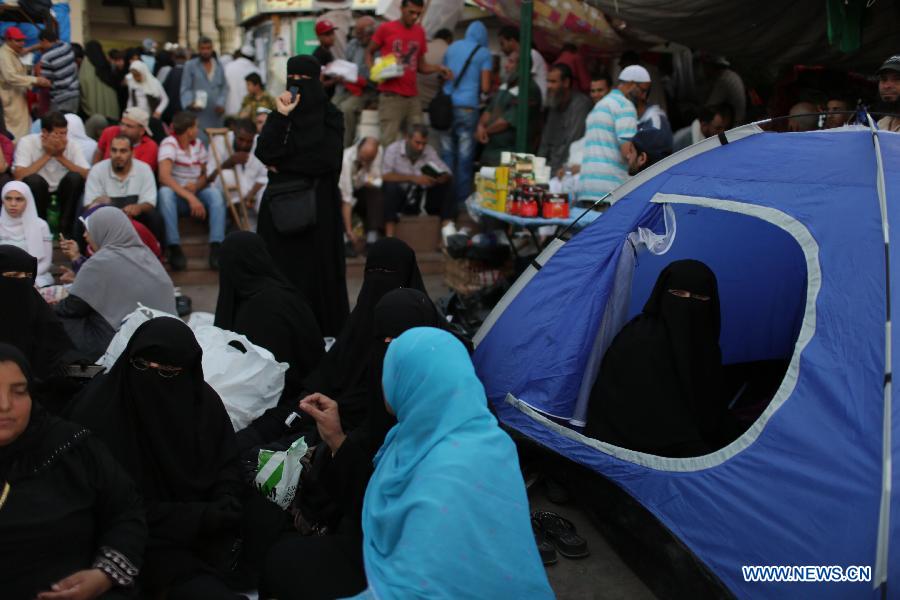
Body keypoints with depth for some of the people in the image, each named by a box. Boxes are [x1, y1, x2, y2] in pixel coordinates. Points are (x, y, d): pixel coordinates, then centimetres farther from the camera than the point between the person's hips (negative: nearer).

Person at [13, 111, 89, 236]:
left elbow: (87, 175, -17)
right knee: (33, 180, -32)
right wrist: (47, 155, -21)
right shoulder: (27, 142, -13)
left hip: (62, 194, 2)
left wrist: (60, 157, -22)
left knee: (75, 177, -25)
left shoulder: (72, 146, -7)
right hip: (37, 194, -2)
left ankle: (65, 228, -15)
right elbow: (19, 175, -24)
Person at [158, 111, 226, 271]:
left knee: (215, 193, -25)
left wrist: (196, 186, -16)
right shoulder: (169, 144, -12)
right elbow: (164, 176, -26)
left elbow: (205, 175, 9)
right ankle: (174, 248, -35)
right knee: (165, 192, -36)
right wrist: (190, 197, -34)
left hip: (195, 193, 4)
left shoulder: (198, 145, 7)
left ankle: (216, 248, -35)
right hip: (175, 195, -4)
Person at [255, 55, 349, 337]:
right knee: (281, 266, 2)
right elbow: (263, 153, -5)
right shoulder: (280, 114, 10)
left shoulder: (330, 117, -1)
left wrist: (282, 163, -7)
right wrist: (281, 117, -14)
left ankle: (324, 329, 10)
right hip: (280, 202, 3)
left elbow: (325, 160, -14)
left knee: (317, 266, 0)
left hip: (318, 204, -3)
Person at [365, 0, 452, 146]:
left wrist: (438, 68, -2)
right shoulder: (385, 28, 0)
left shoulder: (420, 32, 11)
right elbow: (369, 53, 11)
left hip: (413, 96, 4)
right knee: (389, 141, -7)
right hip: (391, 95, -4)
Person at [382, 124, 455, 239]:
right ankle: (389, 236, -38)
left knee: (446, 186, -16)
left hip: (421, 199, 3)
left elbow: (448, 175, -2)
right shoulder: (393, 149, -10)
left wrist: (438, 179, -27)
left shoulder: (430, 151, 0)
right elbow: (385, 175, -25)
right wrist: (413, 178, -31)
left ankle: (447, 228, -29)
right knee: (391, 185, -34)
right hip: (398, 198, -3)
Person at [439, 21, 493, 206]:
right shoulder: (484, 53, 2)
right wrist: (484, 90, 17)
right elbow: (485, 87, -3)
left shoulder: (452, 47, 15)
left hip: (447, 104, 4)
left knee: (447, 153, 7)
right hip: (468, 107, -4)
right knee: (464, 156, 0)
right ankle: (461, 198, 3)